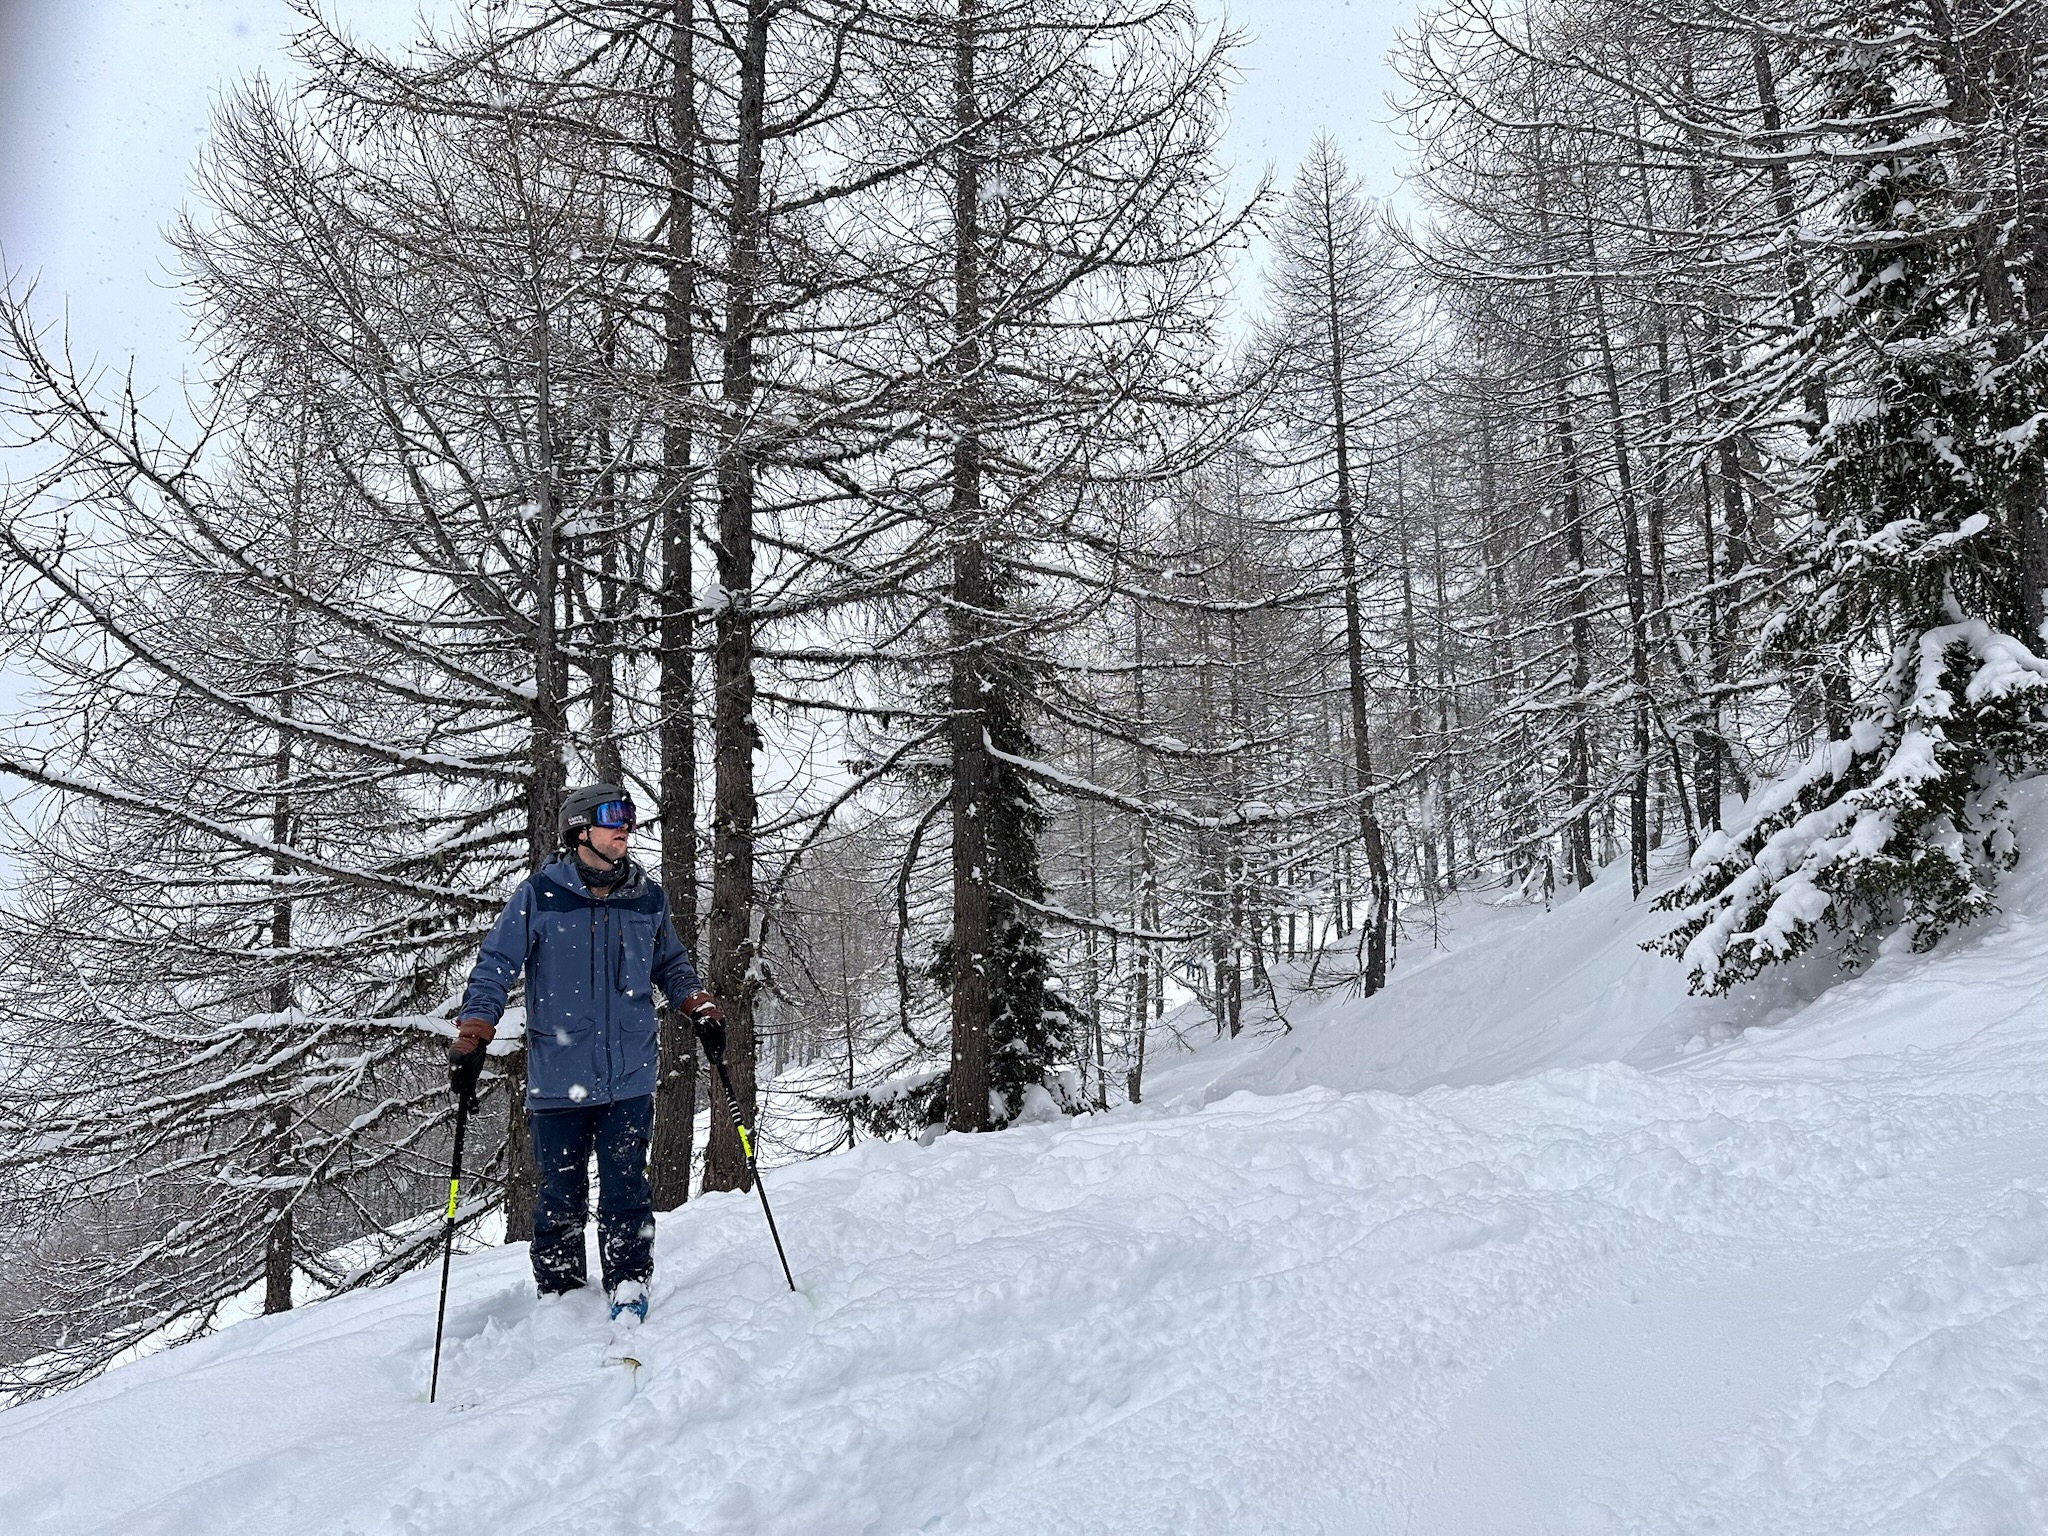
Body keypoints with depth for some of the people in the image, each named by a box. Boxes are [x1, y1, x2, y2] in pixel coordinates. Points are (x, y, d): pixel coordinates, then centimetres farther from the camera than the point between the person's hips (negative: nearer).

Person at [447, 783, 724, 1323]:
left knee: (625, 1188, -4)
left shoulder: (648, 899, 8)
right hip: (558, 1079, -1)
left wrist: (704, 1012, 11)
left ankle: (629, 1286, 9)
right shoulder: (540, 896, -2)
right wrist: (470, 1041, -7)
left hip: (630, 1078, 2)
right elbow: (495, 968, 1)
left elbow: (672, 966, 24)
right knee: (560, 1196, 5)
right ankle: (559, 1296, 21)